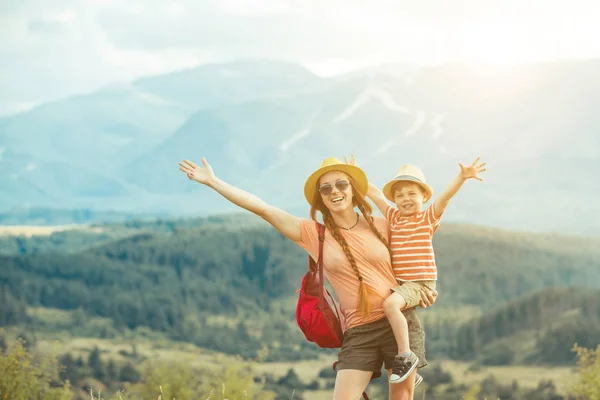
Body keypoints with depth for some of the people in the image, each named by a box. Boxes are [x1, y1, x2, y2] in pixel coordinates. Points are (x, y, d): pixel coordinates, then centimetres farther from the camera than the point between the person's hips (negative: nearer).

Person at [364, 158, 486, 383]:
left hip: (420, 283, -8)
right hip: (397, 282, 8)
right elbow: (374, 193, 18)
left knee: (390, 304, -32)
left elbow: (446, 195, -17)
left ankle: (406, 356, -21)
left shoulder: (428, 218, -2)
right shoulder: (393, 217, 11)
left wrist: (462, 177, -31)